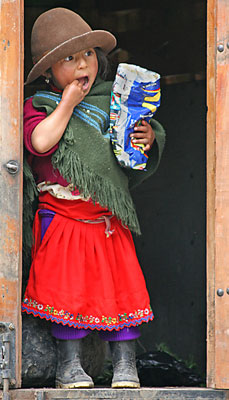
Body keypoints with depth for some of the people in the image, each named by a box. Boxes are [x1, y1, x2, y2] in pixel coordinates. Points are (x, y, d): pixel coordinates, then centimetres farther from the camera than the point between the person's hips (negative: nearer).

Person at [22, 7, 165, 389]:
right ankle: (69, 365, 7)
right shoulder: (38, 107, -3)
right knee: (67, 289, -4)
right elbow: (40, 142, -23)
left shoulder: (111, 102, 9)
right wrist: (68, 104, -14)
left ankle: (125, 363, 9)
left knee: (120, 286, 1)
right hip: (62, 217, -3)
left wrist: (149, 139, -7)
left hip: (110, 217, 3)